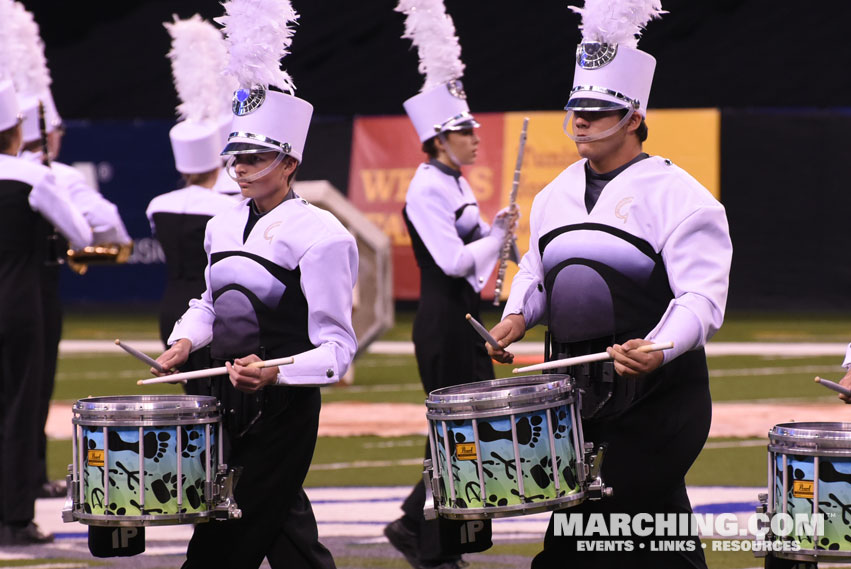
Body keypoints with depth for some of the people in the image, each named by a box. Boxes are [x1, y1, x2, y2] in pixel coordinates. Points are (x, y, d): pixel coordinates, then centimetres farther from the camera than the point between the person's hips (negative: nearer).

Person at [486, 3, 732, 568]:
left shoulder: (679, 196, -10)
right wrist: (517, 315, 5)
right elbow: (536, 271, 25)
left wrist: (659, 351, -33)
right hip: (575, 394, 6)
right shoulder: (556, 195, 12)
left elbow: (702, 298, -17)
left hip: (654, 398, -6)